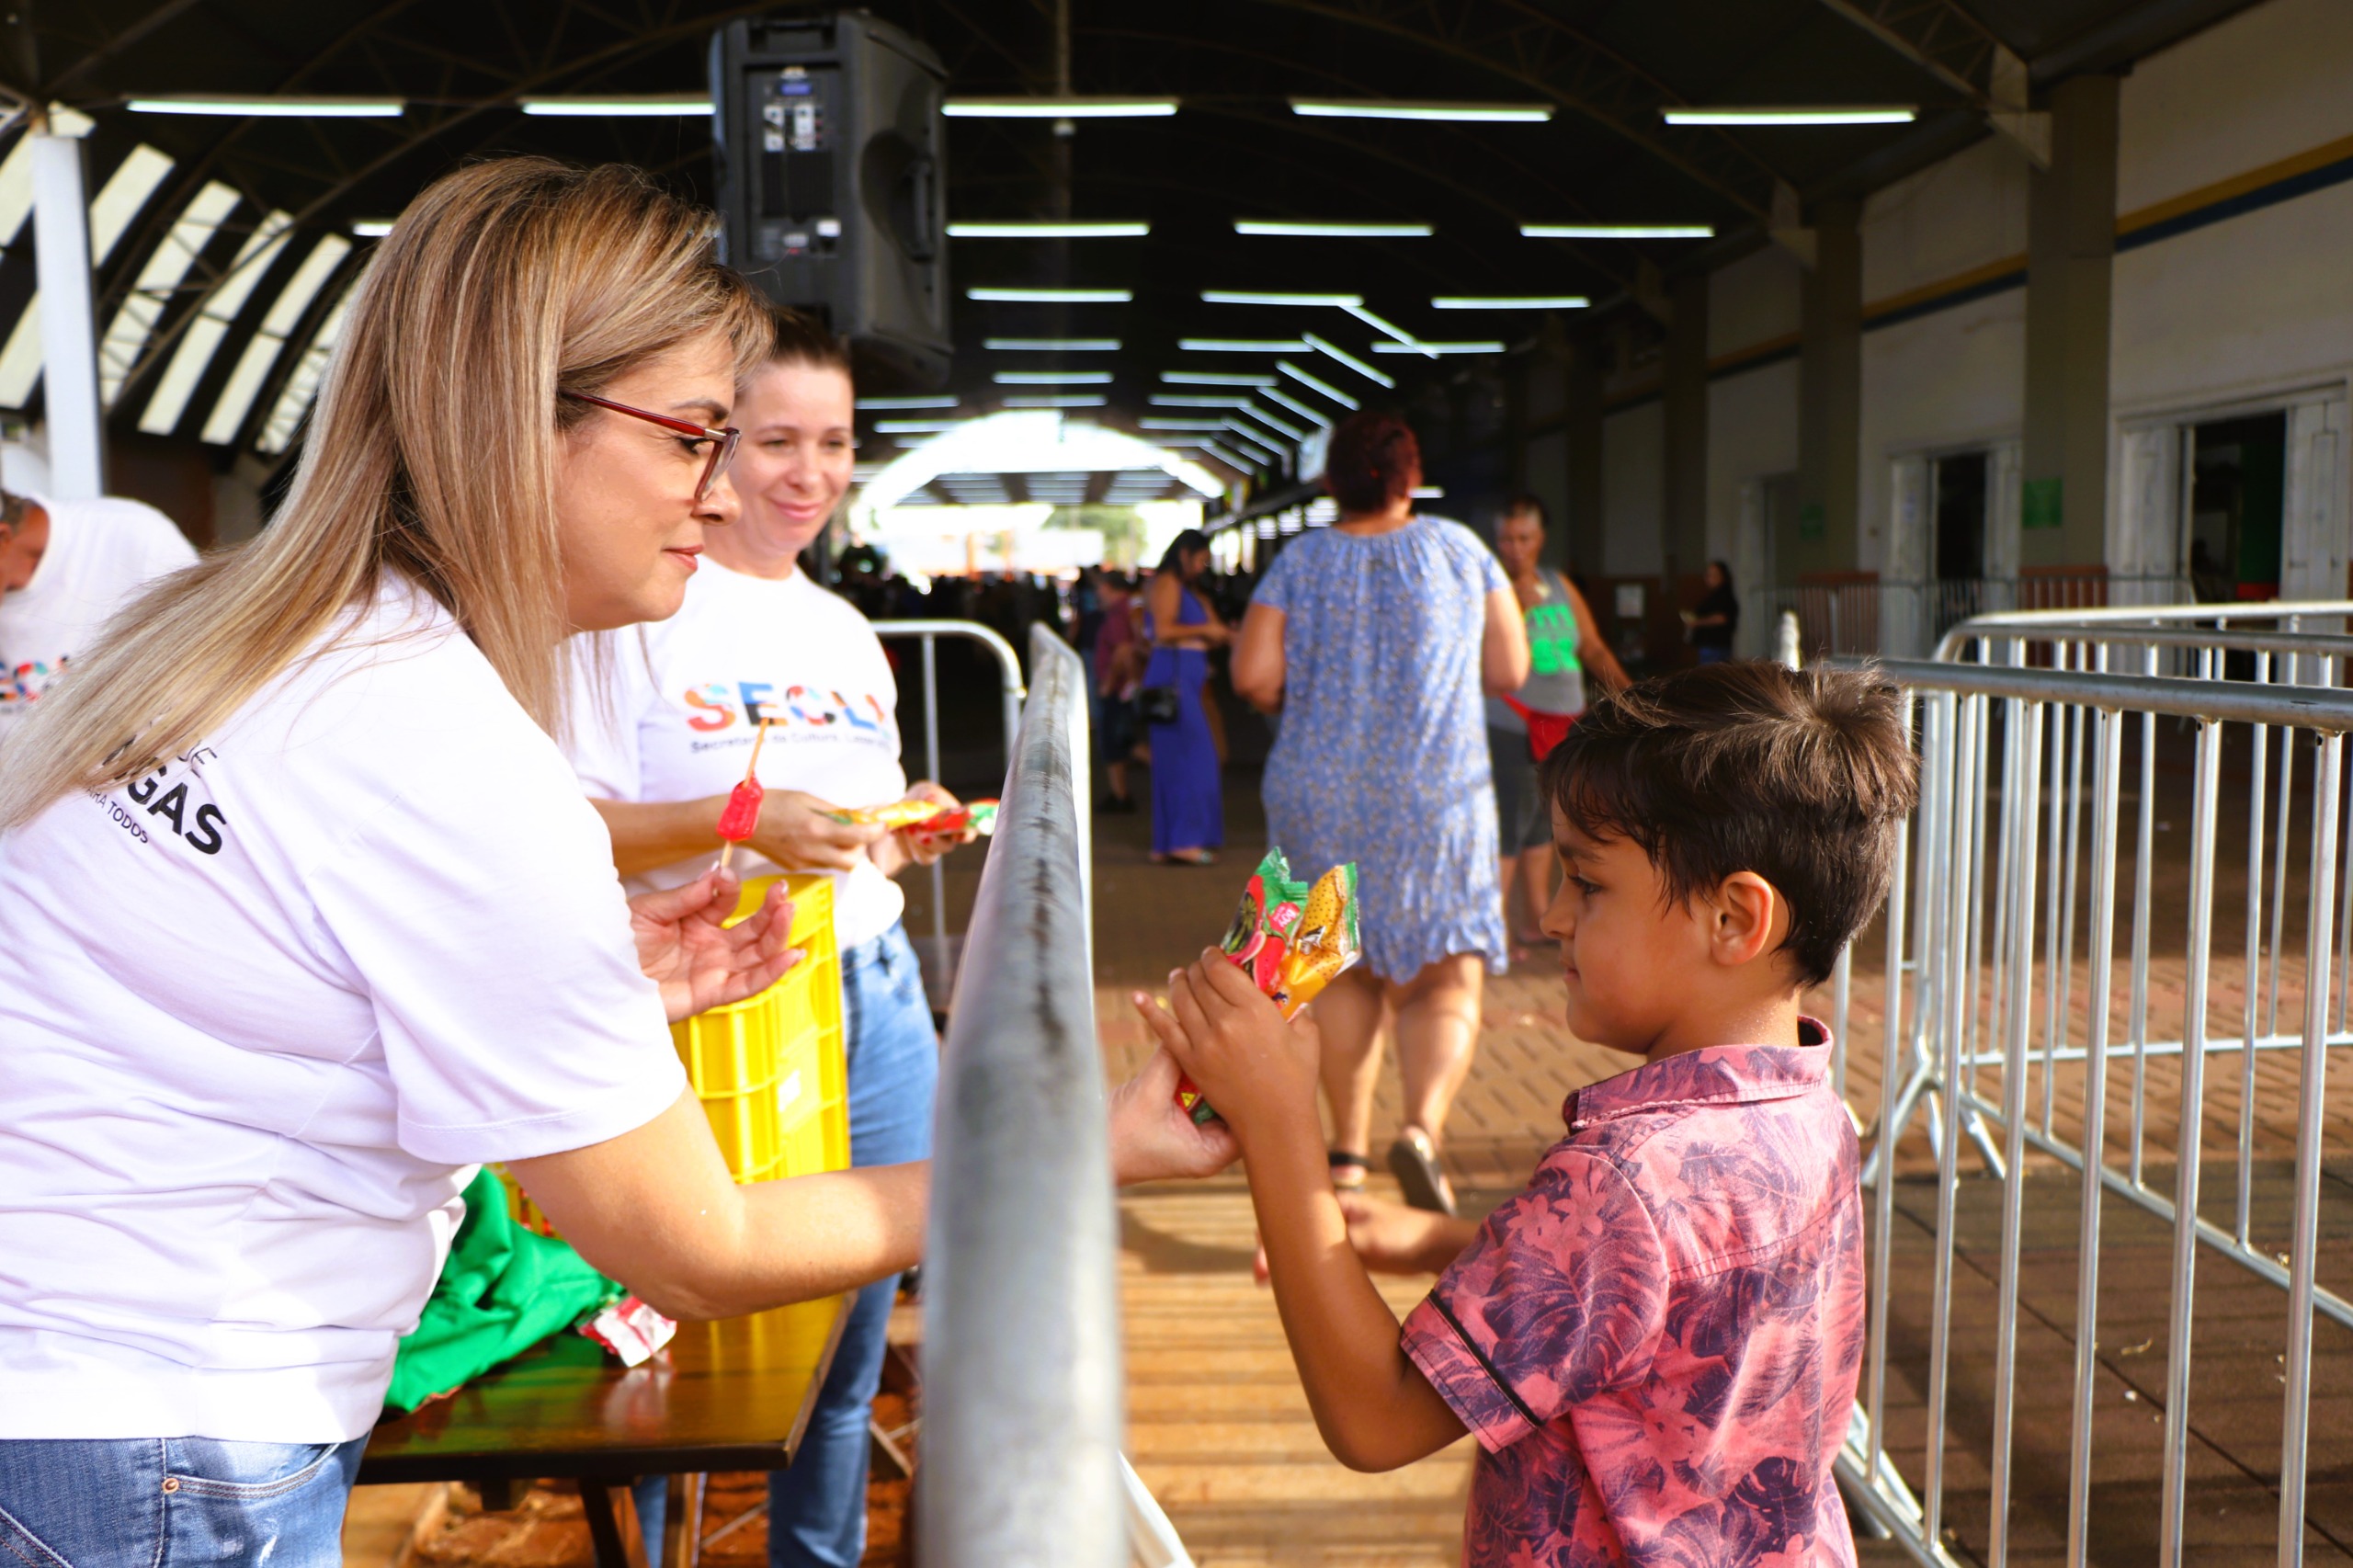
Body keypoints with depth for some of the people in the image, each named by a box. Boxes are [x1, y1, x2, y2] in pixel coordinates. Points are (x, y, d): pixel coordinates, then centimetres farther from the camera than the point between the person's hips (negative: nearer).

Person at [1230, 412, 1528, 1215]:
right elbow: (1510, 672, 3)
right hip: (1437, 798, -2)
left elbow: (1253, 675, -8)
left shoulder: (1302, 560, 1)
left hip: (1320, 797, 2)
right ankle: (1422, 1127, -24)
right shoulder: (1459, 548, 1)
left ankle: (1347, 1147, 23)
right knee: (1448, 981, 0)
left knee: (1347, 976, 16)